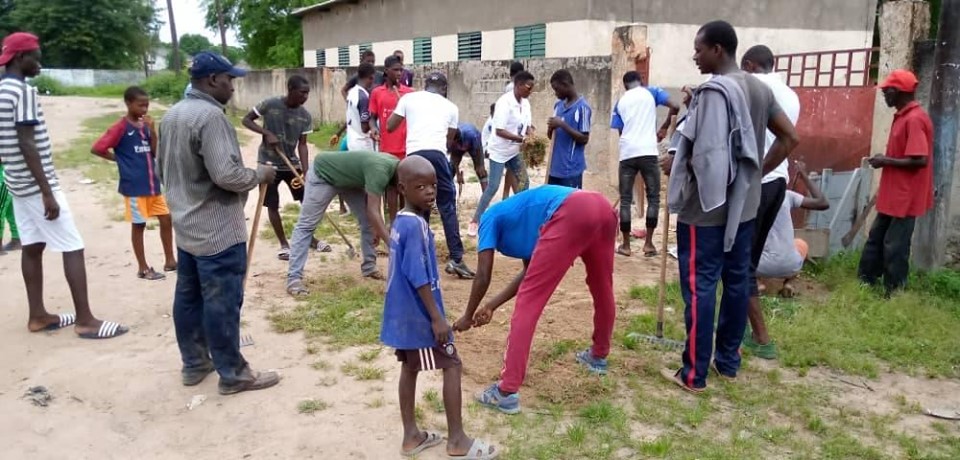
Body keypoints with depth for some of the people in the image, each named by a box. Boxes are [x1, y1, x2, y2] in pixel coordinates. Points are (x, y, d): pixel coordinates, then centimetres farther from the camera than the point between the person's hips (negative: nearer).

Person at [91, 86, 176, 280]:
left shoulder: (145, 126, 10)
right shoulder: (121, 128, -10)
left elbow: (155, 153, 6)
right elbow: (96, 149, -10)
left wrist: (152, 131, -5)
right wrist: (119, 158, -2)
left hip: (153, 183, 6)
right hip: (134, 186, -6)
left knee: (166, 219, 8)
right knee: (138, 225, 3)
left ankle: (170, 261, 20)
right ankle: (143, 268, 12)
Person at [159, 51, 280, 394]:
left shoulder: (171, 115, 11)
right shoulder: (210, 115, -20)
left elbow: (163, 170, 19)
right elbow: (225, 174, -27)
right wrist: (259, 175, -10)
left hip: (186, 226, 10)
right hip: (218, 230, -10)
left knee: (188, 296, 16)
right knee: (222, 303, -1)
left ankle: (193, 363, 30)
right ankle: (233, 374, 10)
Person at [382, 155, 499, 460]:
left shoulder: (401, 221, 7)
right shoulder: (416, 226, -22)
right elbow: (419, 277, -25)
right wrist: (437, 317, -21)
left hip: (403, 313, 9)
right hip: (418, 314, -9)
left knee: (410, 367, 16)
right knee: (453, 366, 2)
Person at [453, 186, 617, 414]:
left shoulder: (490, 218, 21)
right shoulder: (522, 219, 39)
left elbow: (483, 276, 13)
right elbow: (531, 273, 37)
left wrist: (468, 316, 26)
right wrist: (492, 305, 40)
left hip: (570, 216, -9)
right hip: (601, 208, 9)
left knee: (528, 302, -1)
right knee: (602, 289, 30)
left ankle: (507, 392, 1)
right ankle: (599, 356, 53)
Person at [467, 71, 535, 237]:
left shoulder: (525, 103, 0)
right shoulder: (505, 102, -23)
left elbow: (527, 125, 7)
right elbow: (499, 131, -27)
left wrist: (531, 136, -16)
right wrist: (522, 139, -30)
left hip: (514, 152, 8)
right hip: (499, 151, -8)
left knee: (524, 182, 9)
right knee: (493, 187, -9)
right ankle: (475, 221, 2)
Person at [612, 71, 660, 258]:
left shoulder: (621, 101, 14)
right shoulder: (651, 93, 10)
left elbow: (620, 130, 14)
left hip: (627, 153, 2)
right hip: (648, 151, -2)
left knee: (625, 200, 7)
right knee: (653, 197, 8)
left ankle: (626, 245, 10)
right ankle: (648, 243, 6)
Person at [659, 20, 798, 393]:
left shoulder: (714, 90, -17)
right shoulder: (760, 89, 10)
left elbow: (706, 156, -24)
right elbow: (789, 138, 13)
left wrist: (675, 164, -6)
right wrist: (758, 172, 14)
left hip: (707, 207, -9)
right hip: (744, 204, 9)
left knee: (700, 286, -2)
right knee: (737, 281, 14)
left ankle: (694, 374, 5)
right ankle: (728, 361, 26)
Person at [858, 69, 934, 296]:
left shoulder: (915, 119, -19)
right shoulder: (902, 116, 11)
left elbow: (920, 160, -25)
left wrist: (885, 161, -16)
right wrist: (884, 160, 5)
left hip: (905, 197, -10)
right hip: (893, 195, 10)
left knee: (894, 247, -1)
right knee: (876, 239, 16)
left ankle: (894, 294, 10)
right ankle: (865, 283, 26)